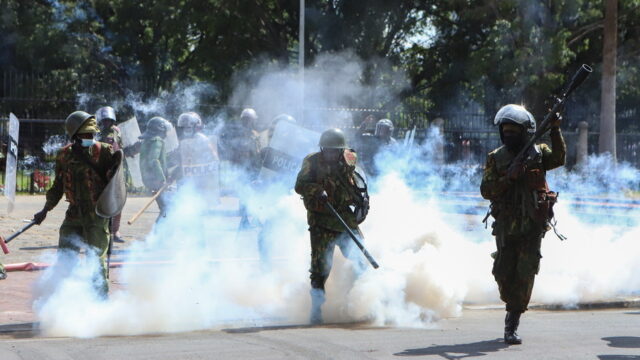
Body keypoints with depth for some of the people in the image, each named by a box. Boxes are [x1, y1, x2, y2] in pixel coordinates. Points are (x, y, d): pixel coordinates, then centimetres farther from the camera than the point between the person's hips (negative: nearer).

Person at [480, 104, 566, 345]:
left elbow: (558, 159, -17)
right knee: (503, 273, 5)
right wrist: (508, 177, -18)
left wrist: (555, 131, -27)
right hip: (506, 226, 2)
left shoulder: (538, 153, 3)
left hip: (532, 225, -2)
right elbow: (486, 190, -3)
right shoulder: (495, 158, 5)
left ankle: (512, 324, -2)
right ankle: (513, 308, 33)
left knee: (525, 274, -8)